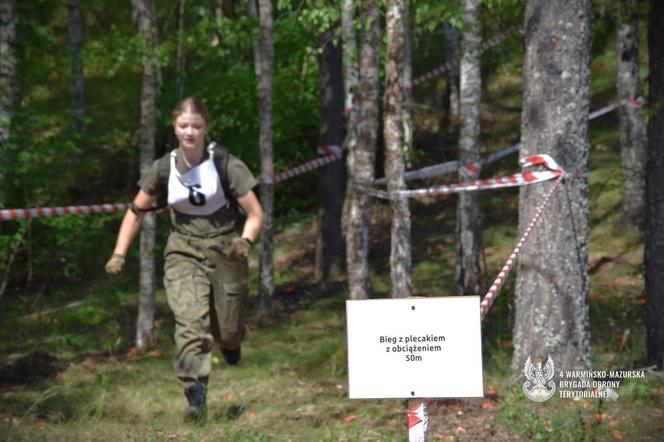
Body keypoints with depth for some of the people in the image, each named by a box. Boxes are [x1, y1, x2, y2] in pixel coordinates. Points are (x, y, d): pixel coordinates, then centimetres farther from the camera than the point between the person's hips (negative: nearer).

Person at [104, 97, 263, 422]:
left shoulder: (225, 164, -13)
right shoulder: (164, 169, -5)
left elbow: (255, 212, -11)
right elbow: (137, 212, 8)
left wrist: (245, 241, -30)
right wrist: (119, 255, 1)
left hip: (224, 251, -1)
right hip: (183, 252, 1)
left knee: (227, 332, 8)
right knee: (190, 321, -21)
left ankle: (229, 340, 48)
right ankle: (196, 397, -24)